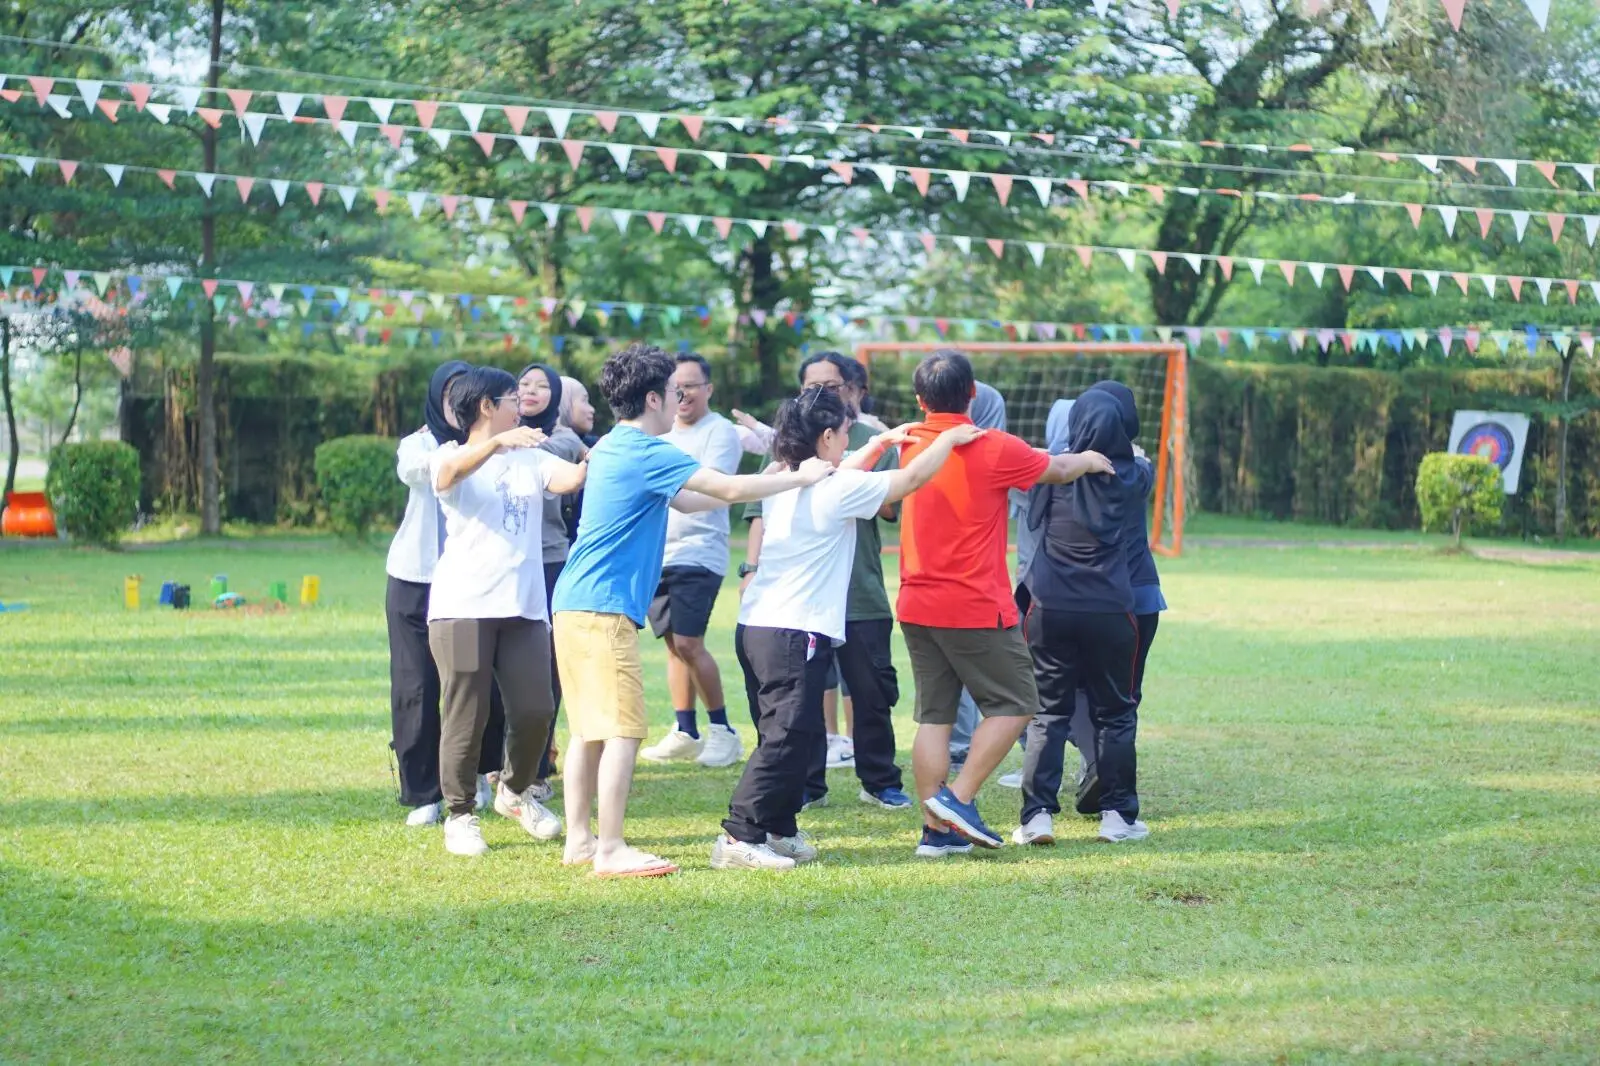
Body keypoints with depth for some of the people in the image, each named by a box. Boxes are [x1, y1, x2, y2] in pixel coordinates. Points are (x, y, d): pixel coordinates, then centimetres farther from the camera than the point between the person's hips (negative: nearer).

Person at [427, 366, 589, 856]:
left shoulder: (531, 459, 15)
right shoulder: (451, 458, 2)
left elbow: (572, 477, -3)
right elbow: (451, 471, -23)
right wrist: (498, 442, -40)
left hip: (524, 608, 4)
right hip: (463, 607, -4)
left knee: (535, 710, 0)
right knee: (466, 716, -2)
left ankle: (515, 791, 26)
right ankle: (460, 815, 12)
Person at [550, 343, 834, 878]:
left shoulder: (613, 448, 18)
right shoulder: (645, 452, -12)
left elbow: (685, 501, 25)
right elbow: (730, 489, -16)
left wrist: (770, 483, 20)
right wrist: (800, 477, -3)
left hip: (576, 606, 10)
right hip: (604, 609, -10)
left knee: (589, 729, 13)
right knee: (623, 729, -9)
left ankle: (579, 840, 17)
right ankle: (610, 850, -10)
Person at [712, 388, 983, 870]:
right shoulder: (838, 490, -10)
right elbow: (912, 479, -1)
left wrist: (880, 443, 34)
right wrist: (949, 439, 14)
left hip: (757, 627, 9)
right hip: (796, 633, -9)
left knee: (795, 738, 17)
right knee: (787, 740, -9)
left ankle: (779, 831, 20)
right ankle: (739, 837, -14)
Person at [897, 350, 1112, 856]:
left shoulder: (911, 444, 4)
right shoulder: (994, 449, -12)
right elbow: (1057, 469, 5)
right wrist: (1088, 460, 28)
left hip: (917, 605, 6)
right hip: (976, 607, -6)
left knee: (934, 715, 9)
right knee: (1014, 703, 7)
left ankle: (935, 829, 7)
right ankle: (959, 797, -4)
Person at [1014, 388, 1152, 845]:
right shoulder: (1131, 477, -3)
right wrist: (1129, 452, 41)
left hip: (1050, 608, 0)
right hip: (1109, 613, 0)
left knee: (1049, 713, 5)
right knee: (1115, 713, 12)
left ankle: (1036, 815, -2)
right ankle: (1118, 815, 12)